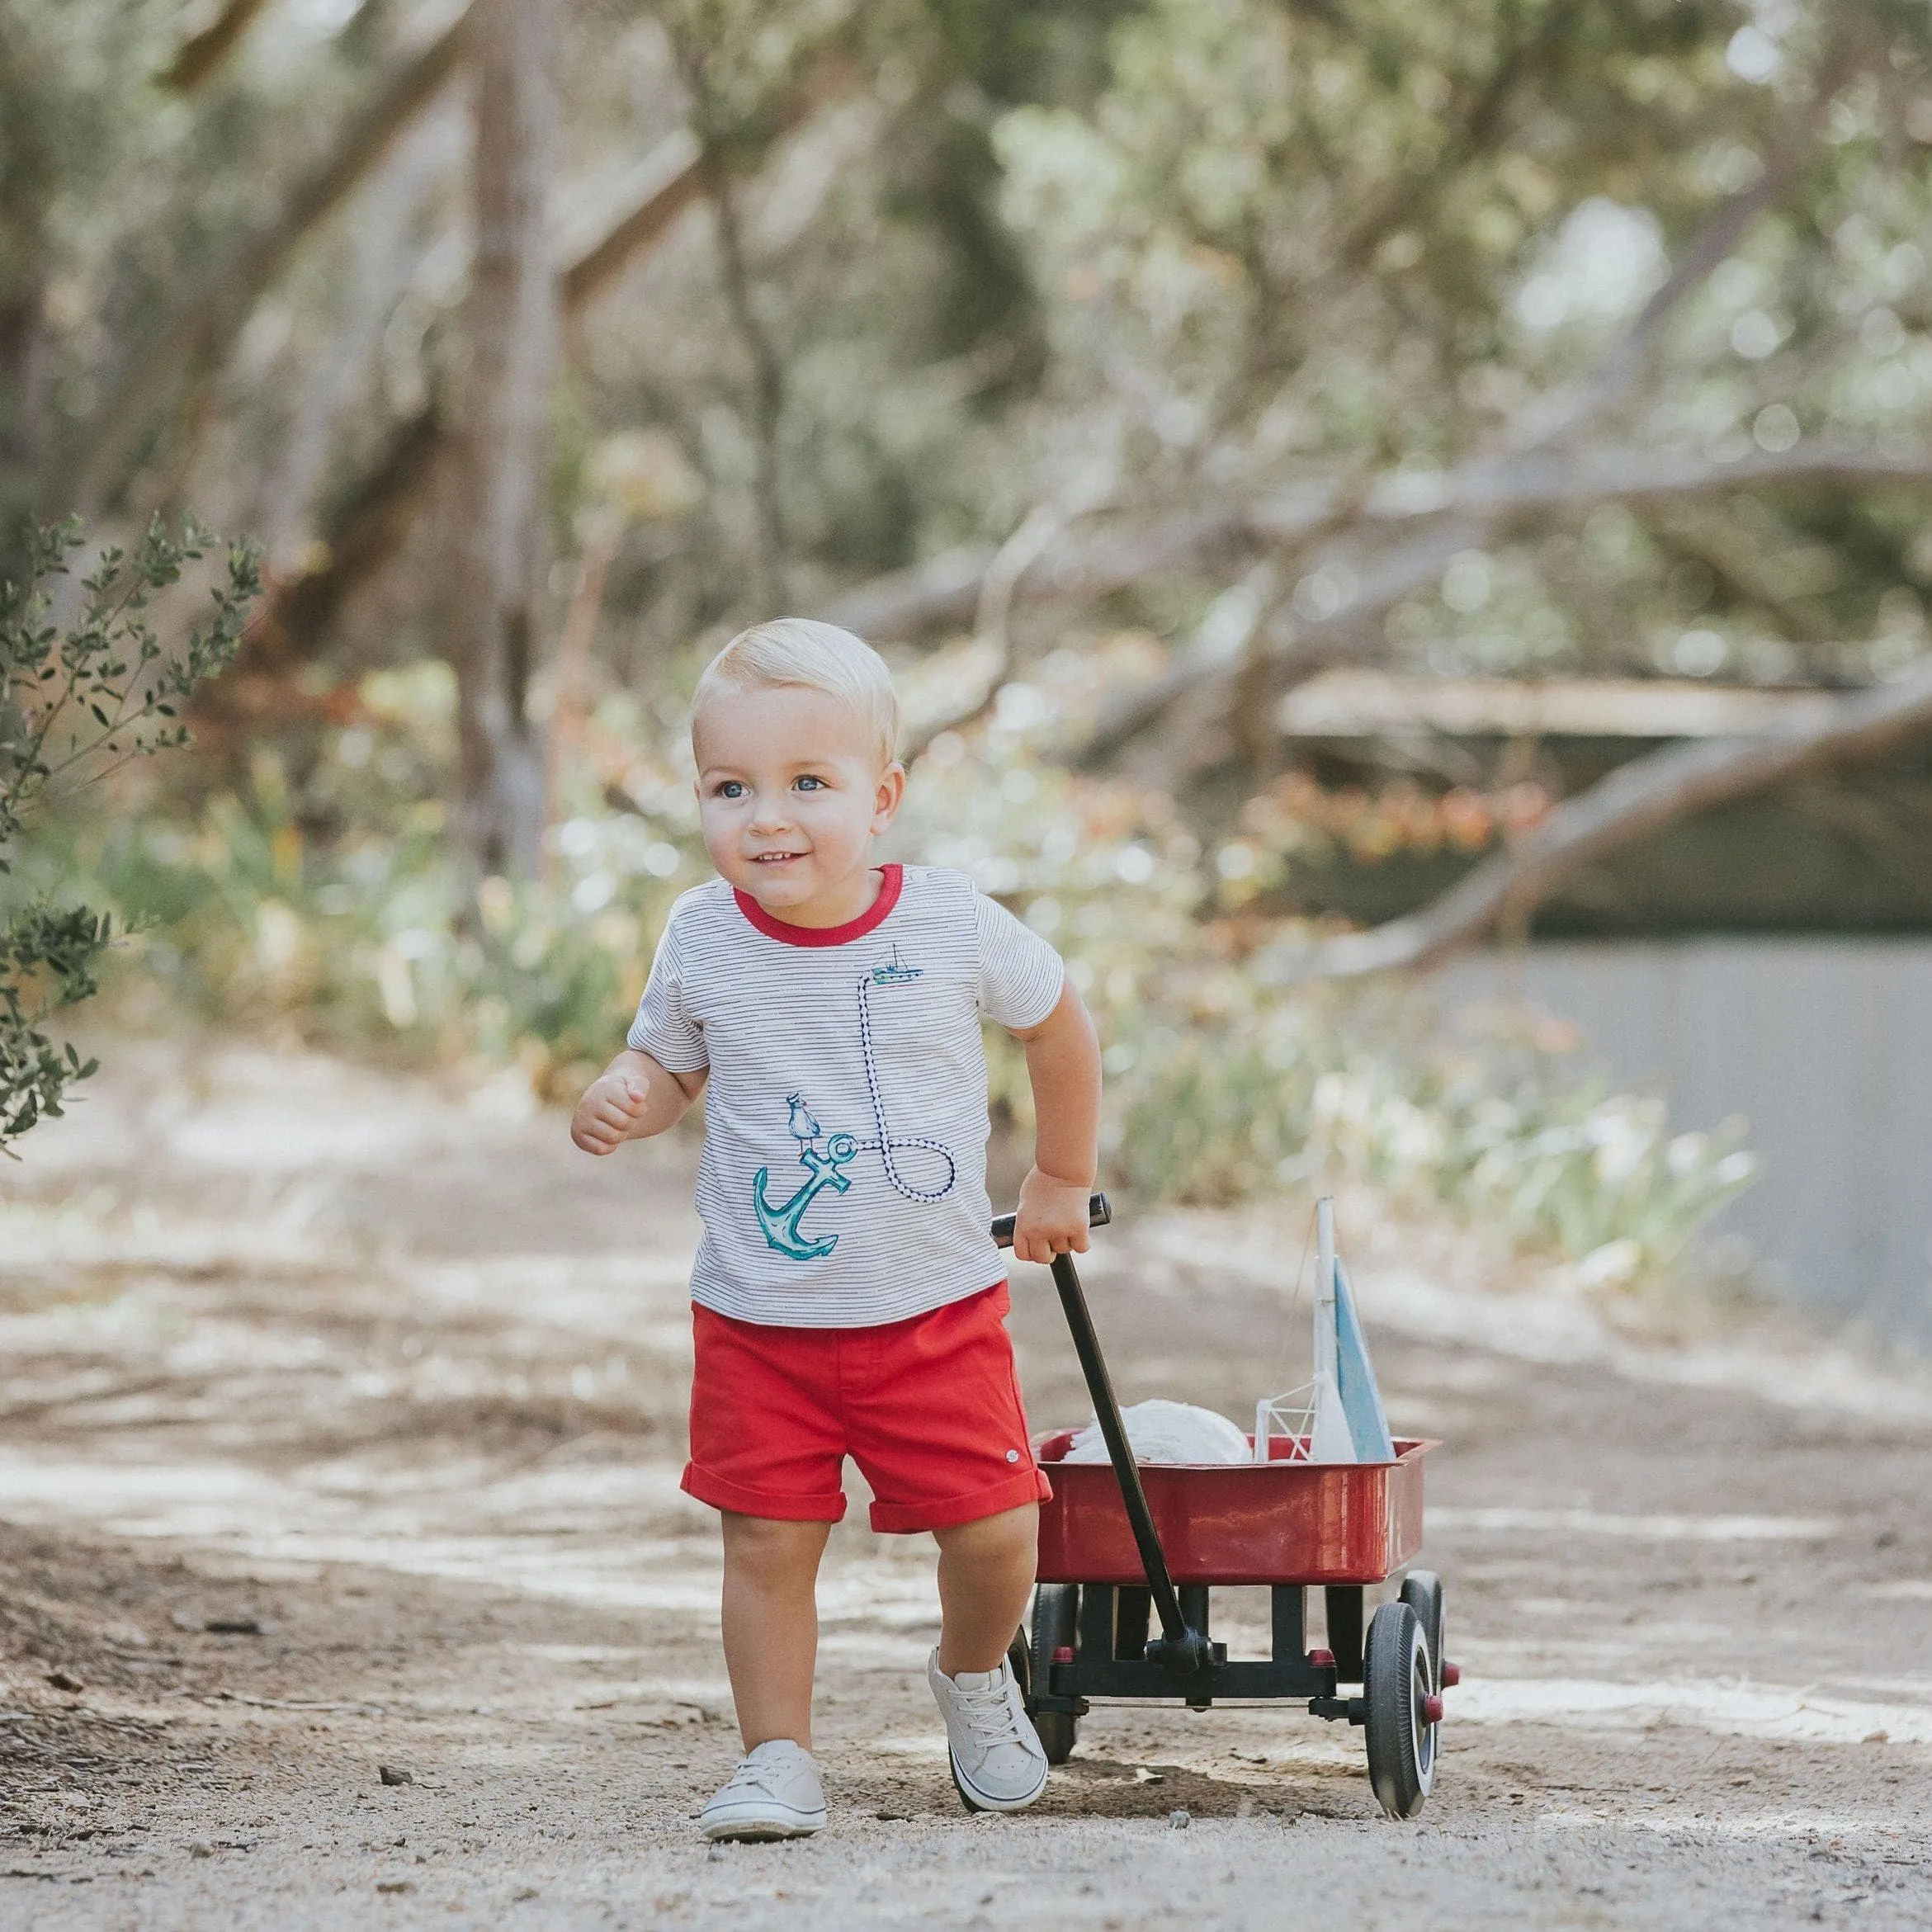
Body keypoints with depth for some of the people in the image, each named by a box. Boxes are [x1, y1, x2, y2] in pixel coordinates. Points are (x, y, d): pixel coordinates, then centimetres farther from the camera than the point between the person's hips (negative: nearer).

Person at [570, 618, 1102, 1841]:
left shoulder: (955, 926, -11)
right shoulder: (704, 941, -8)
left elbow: (1058, 1022, 7)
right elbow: (671, 1062, 9)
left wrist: (1062, 1181, 16)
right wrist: (622, 1099, -15)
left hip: (935, 1307, -1)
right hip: (758, 1318, 1)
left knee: (995, 1527, -1)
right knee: (767, 1543, -1)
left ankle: (976, 1675, 29)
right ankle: (779, 1760, 12)